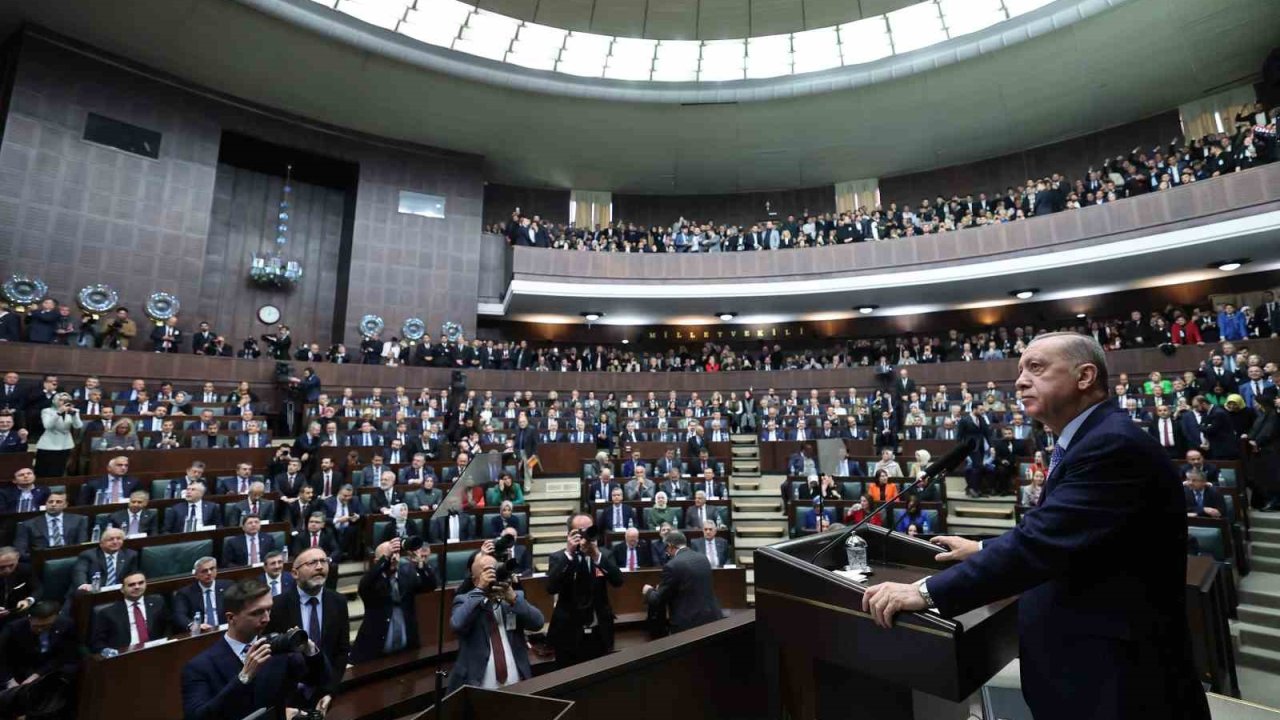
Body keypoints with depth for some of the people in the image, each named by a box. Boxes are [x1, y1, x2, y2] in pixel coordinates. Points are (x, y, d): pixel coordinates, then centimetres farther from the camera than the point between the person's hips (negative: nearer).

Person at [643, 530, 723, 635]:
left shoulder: (672, 566, -16)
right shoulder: (703, 558, 6)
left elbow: (658, 601, -9)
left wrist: (648, 591, 12)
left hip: (689, 622, -7)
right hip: (712, 616, 7)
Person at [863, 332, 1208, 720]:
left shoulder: (1114, 443, -24)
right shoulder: (1088, 440, 9)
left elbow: (1043, 540, -32)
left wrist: (927, 591, -32)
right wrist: (983, 550, 15)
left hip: (1117, 668, -9)